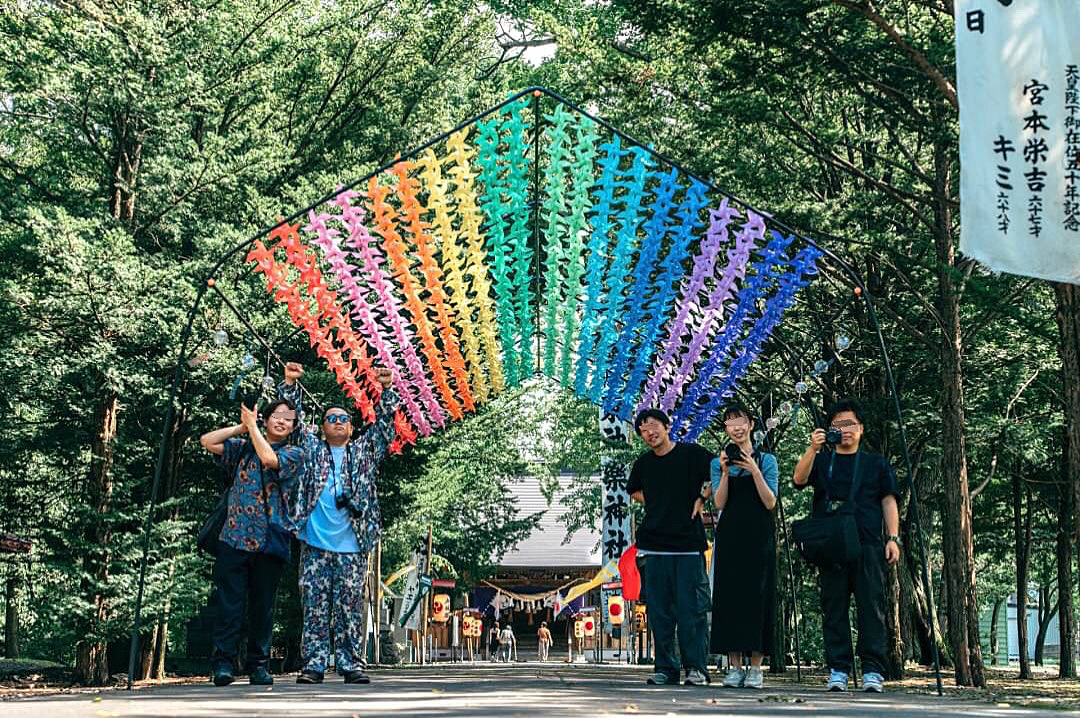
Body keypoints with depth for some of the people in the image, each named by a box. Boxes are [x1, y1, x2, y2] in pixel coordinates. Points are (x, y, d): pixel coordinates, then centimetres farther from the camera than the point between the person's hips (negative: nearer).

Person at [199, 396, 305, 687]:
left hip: (269, 541, -1)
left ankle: (258, 664, 13)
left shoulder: (294, 454, 6)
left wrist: (252, 426, -3)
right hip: (234, 537, 1)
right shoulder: (244, 447, 16)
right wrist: (241, 428, 4)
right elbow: (207, 441, 8)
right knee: (229, 602, -4)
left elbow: (269, 458, -13)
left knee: (263, 606, 4)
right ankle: (223, 662, -1)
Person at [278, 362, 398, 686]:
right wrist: (290, 385, 2)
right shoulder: (312, 449, 17)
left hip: (352, 547, 0)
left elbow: (384, 425, 7)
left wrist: (386, 391, -5)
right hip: (315, 546, 0)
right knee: (315, 608, 0)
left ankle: (351, 663, 4)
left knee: (350, 609, 1)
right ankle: (313, 665, 2)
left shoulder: (363, 451, 17)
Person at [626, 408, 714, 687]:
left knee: (691, 607, -4)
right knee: (659, 610, 4)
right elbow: (633, 491, 28)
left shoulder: (692, 454, -1)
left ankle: (695, 668, 2)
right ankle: (665, 668, 11)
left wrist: (701, 499, -3)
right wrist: (657, 505, 13)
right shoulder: (643, 463, 11)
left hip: (689, 543, -4)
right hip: (654, 544, 4)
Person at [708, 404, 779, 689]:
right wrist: (725, 472, -13)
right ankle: (734, 665, 3)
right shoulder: (718, 463, 9)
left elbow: (770, 503, -4)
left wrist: (754, 471, -14)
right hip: (730, 537, 1)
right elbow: (719, 503, -2)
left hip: (759, 537, -1)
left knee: (758, 595, -3)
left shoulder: (766, 460, 5)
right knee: (729, 595, -2)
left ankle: (755, 667, 1)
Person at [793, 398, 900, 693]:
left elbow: (888, 502, 13)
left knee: (872, 608, -5)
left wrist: (893, 538, 1)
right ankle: (838, 671, 4)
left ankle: (873, 671, -4)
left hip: (869, 547, 0)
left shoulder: (876, 463, 17)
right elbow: (799, 479, -4)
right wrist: (812, 448, -19)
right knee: (834, 610, 0)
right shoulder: (822, 461, 16)